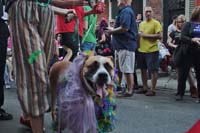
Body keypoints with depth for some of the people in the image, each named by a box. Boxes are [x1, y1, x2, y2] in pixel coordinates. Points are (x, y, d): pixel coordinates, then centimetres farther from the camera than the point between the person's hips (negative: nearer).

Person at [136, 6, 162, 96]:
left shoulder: (156, 23, -5)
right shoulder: (141, 24, 15)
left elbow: (160, 36, -13)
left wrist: (146, 35, -14)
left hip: (152, 50, -7)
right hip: (141, 50, 7)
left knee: (153, 70, -2)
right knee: (143, 69, 13)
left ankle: (152, 90, 4)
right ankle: (144, 88, 24)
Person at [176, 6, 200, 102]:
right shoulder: (189, 24, 2)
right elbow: (182, 37, -7)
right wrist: (192, 40, -24)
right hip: (188, 53, -2)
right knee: (183, 74, 4)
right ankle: (180, 94, 16)